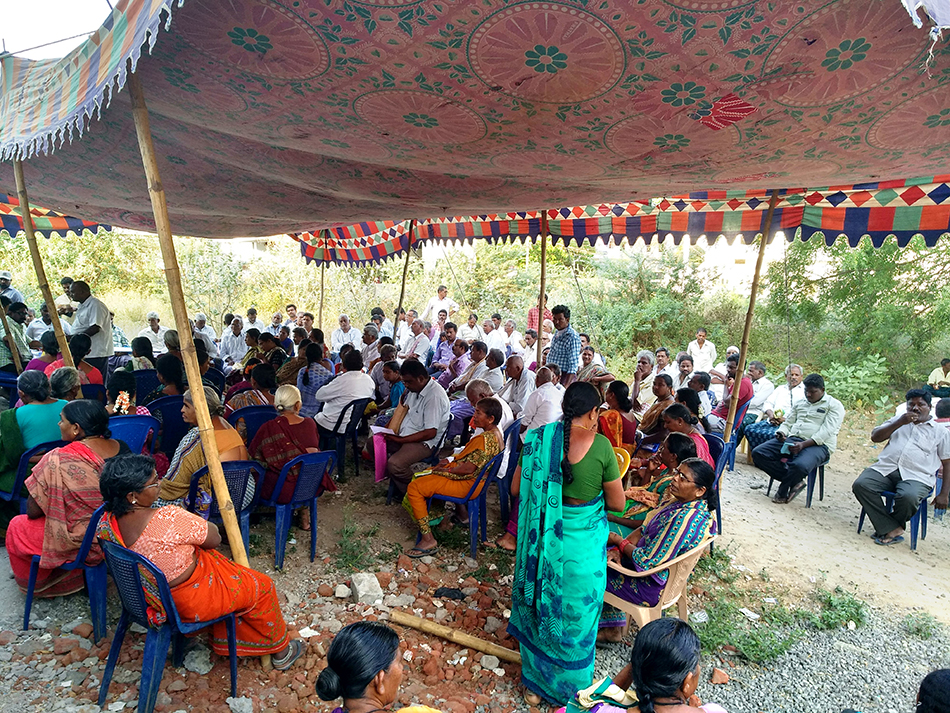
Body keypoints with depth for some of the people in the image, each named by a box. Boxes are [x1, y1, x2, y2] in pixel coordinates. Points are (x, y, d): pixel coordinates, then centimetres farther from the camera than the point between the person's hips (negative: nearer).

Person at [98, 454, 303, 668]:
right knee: (261, 586, 10)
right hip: (186, 603, -8)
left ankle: (226, 645, 43)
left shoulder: (107, 522, -12)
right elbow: (214, 539, -22)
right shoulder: (167, 519, -37)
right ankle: (280, 650, 32)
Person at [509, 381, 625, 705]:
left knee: (539, 605, 23)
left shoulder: (537, 439, -11)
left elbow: (516, 489, -2)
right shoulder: (601, 446, -17)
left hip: (542, 539, 2)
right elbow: (617, 503, -7)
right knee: (576, 613, 21)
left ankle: (534, 685, 43)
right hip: (583, 544, -2)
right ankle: (570, 688, 43)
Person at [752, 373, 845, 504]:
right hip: (791, 440, 6)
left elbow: (827, 431, -9)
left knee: (799, 466, -39)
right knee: (758, 454, -17)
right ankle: (795, 482, -8)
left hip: (818, 445, -6)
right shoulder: (799, 404, 24)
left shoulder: (834, 405, 4)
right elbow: (788, 423, 25)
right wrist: (781, 433, -2)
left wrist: (803, 444, -22)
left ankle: (783, 492, -7)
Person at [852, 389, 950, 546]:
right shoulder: (898, 420, 23)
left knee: (908, 497, -36)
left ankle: (886, 528, -8)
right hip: (885, 468, 3)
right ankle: (893, 529, -20)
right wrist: (900, 423, -2)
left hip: (916, 476, -2)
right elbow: (875, 437, 9)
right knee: (860, 485, -27)